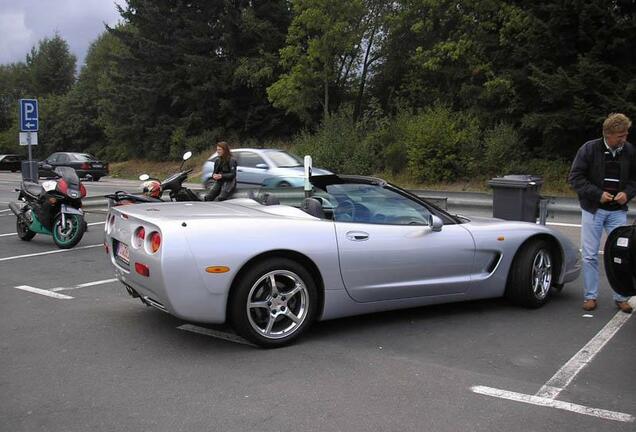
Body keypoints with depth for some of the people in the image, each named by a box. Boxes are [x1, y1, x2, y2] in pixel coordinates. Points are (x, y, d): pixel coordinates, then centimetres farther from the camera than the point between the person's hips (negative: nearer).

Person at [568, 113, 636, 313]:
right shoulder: (589, 149, -9)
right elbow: (575, 177, -9)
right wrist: (598, 194, -16)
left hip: (618, 211, 2)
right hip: (593, 210, -2)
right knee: (590, 255, 3)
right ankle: (591, 296, 14)